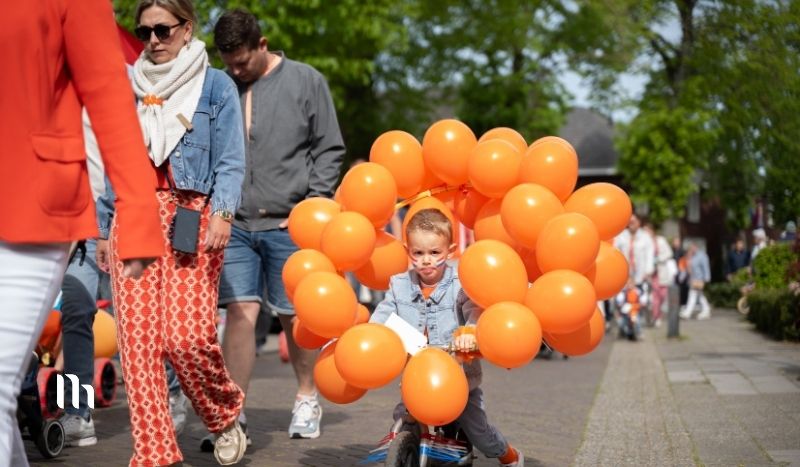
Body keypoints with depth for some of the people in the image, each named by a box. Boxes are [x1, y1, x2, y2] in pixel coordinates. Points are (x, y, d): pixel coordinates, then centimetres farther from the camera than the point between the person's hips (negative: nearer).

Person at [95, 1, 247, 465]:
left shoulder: (216, 86, 5)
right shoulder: (130, 88, 16)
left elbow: (230, 163, -1)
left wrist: (222, 214, -16)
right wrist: (104, 229, 16)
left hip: (190, 218, -4)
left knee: (187, 335, -14)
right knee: (137, 337, -4)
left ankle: (227, 413, 15)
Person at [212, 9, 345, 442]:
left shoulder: (306, 81, 3)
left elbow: (329, 149, 4)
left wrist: (314, 203, -5)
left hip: (288, 223, -1)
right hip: (235, 223, 1)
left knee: (295, 317, 7)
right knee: (240, 313, -6)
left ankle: (306, 398, 28)